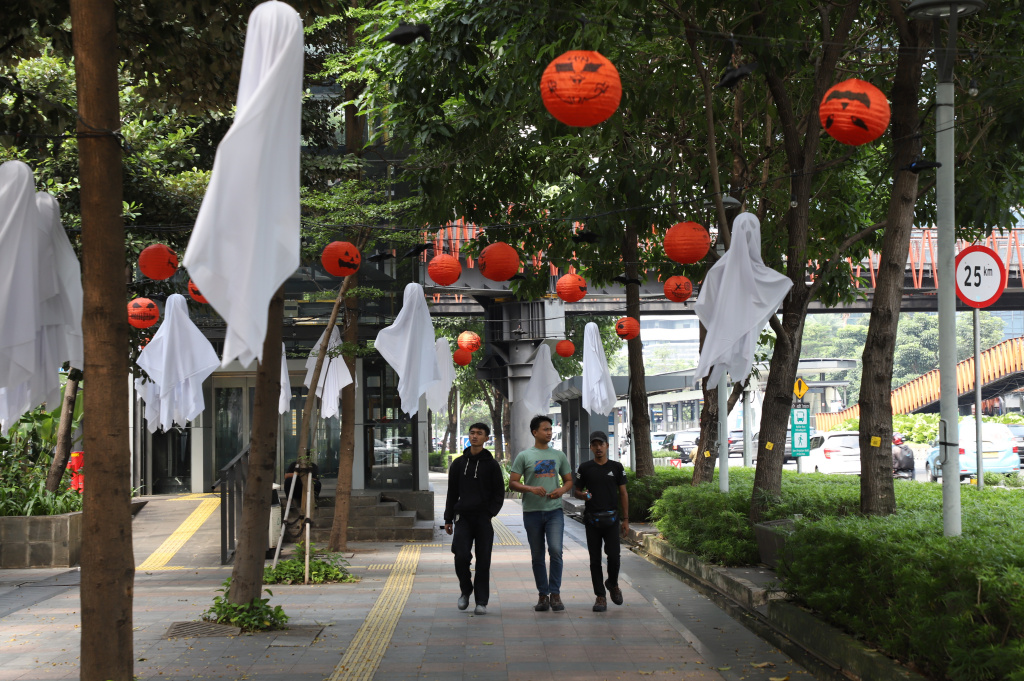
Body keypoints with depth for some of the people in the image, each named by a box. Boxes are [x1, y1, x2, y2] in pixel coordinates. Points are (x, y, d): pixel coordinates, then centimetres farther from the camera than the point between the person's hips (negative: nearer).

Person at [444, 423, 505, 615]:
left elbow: (499, 493, 6)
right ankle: (465, 590, 11)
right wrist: (448, 518, 9)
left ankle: (481, 601, 6)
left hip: (483, 519, -1)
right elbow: (452, 493, 14)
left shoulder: (491, 464, 5)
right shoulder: (458, 464, 11)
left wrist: (490, 513, -8)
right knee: (461, 555, -13)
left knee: (483, 560, -1)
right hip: (463, 517, 1)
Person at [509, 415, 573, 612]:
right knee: (537, 556, 6)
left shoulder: (559, 455, 12)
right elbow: (512, 483, 1)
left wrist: (562, 490, -5)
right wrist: (531, 489, -16)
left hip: (554, 510, 1)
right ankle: (543, 595, 15)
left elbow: (569, 480, 17)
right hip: (532, 511, -1)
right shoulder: (524, 456, 4)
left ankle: (555, 594, -6)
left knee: (556, 550, -15)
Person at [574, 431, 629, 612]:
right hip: (592, 520, 0)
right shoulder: (585, 468, 5)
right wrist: (583, 495, -13)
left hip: (611, 519, 0)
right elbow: (576, 490, 12)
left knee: (613, 556, -8)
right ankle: (600, 596, 9)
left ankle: (613, 584, 22)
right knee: (595, 559, 1)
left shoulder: (616, 467, 6)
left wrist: (625, 519, 4)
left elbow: (623, 493, 9)